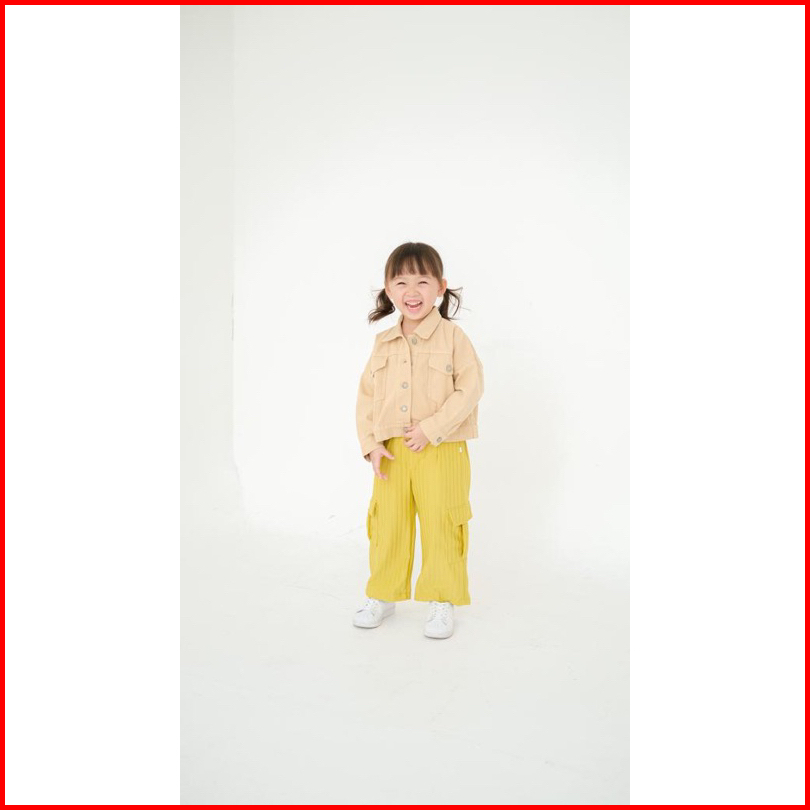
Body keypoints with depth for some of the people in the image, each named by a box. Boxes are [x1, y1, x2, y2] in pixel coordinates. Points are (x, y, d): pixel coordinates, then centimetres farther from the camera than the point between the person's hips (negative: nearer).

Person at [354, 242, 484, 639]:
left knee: (440, 525, 3)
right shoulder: (383, 343, 6)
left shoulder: (453, 336, -6)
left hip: (442, 450, -3)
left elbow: (469, 389, -11)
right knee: (387, 524, 11)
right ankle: (383, 595, 29)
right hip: (391, 451, 4)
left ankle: (441, 600, 21)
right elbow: (366, 395, 8)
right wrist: (371, 443, -3)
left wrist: (431, 429, -17)